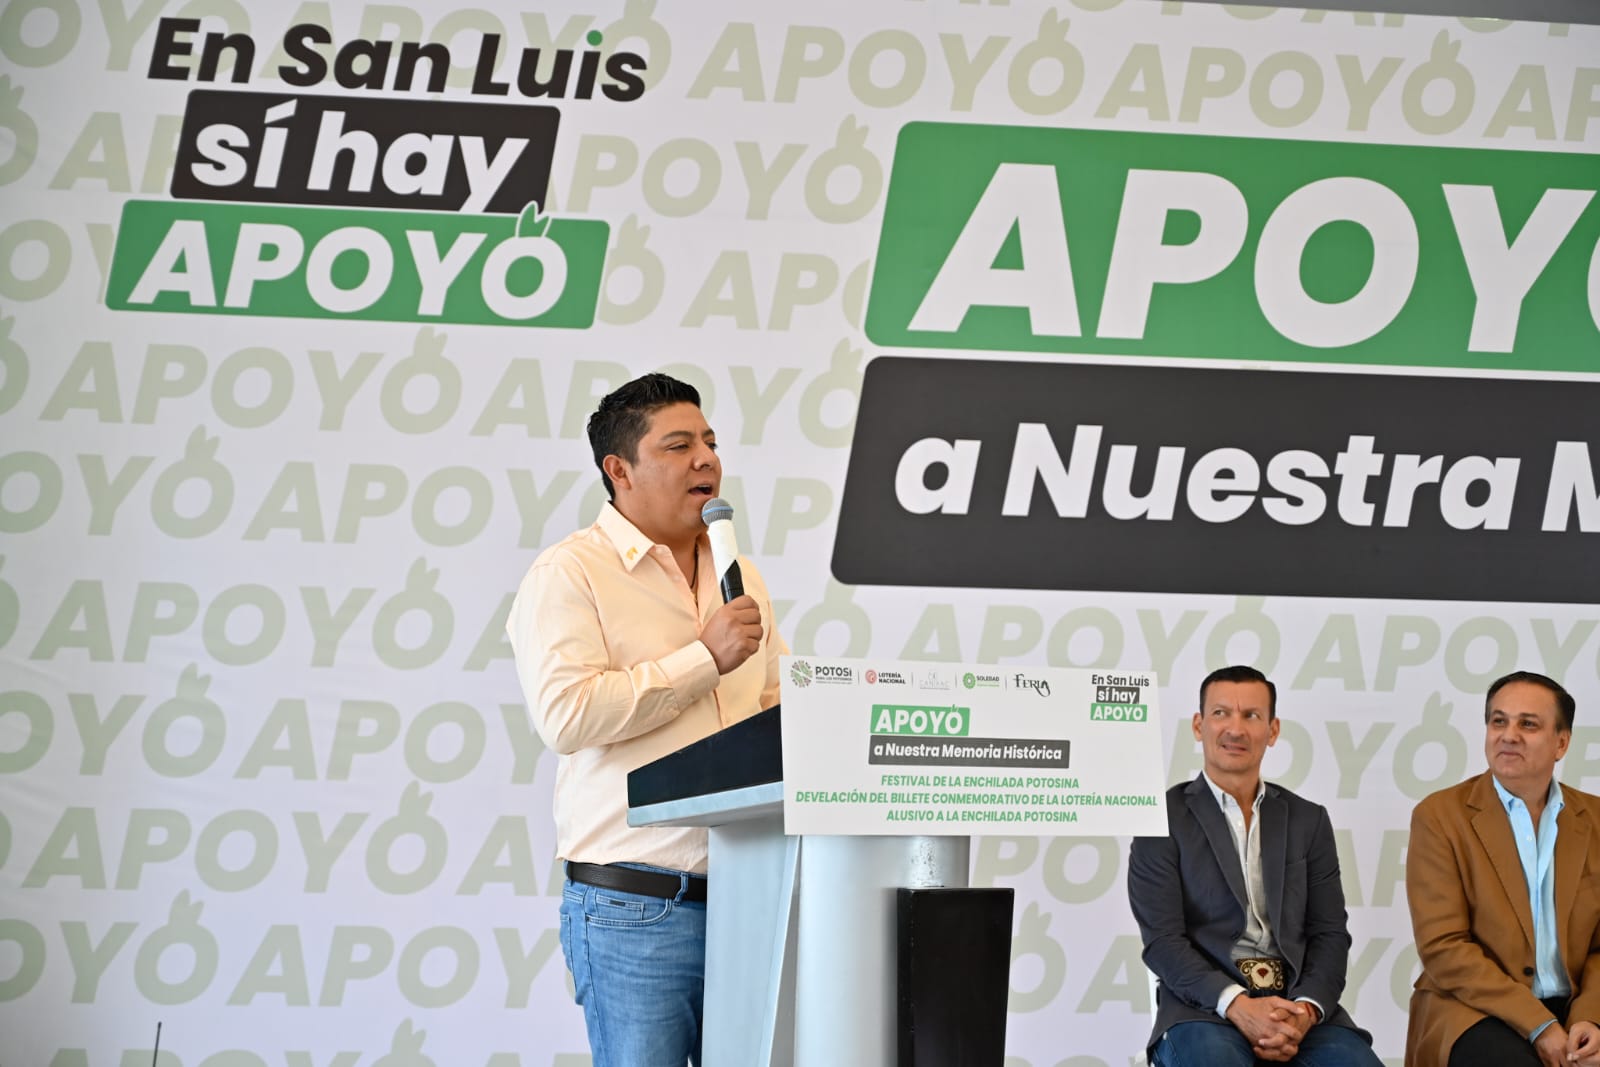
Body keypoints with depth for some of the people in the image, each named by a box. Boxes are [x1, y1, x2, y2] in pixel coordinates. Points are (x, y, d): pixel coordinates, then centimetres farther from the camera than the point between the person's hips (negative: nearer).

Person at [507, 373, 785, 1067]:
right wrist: (706, 658, -14)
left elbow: (777, 698, 29)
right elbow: (564, 714, -17)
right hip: (635, 904, -6)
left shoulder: (737, 575, 19)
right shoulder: (567, 575, -3)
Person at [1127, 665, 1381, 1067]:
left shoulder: (1309, 821, 16)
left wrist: (1305, 1012, -11)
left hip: (1298, 1007, 4)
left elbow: (1330, 933, 10)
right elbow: (1162, 940, -4)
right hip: (1204, 1008, -4)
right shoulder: (1163, 818, 4)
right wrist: (1238, 1006, -20)